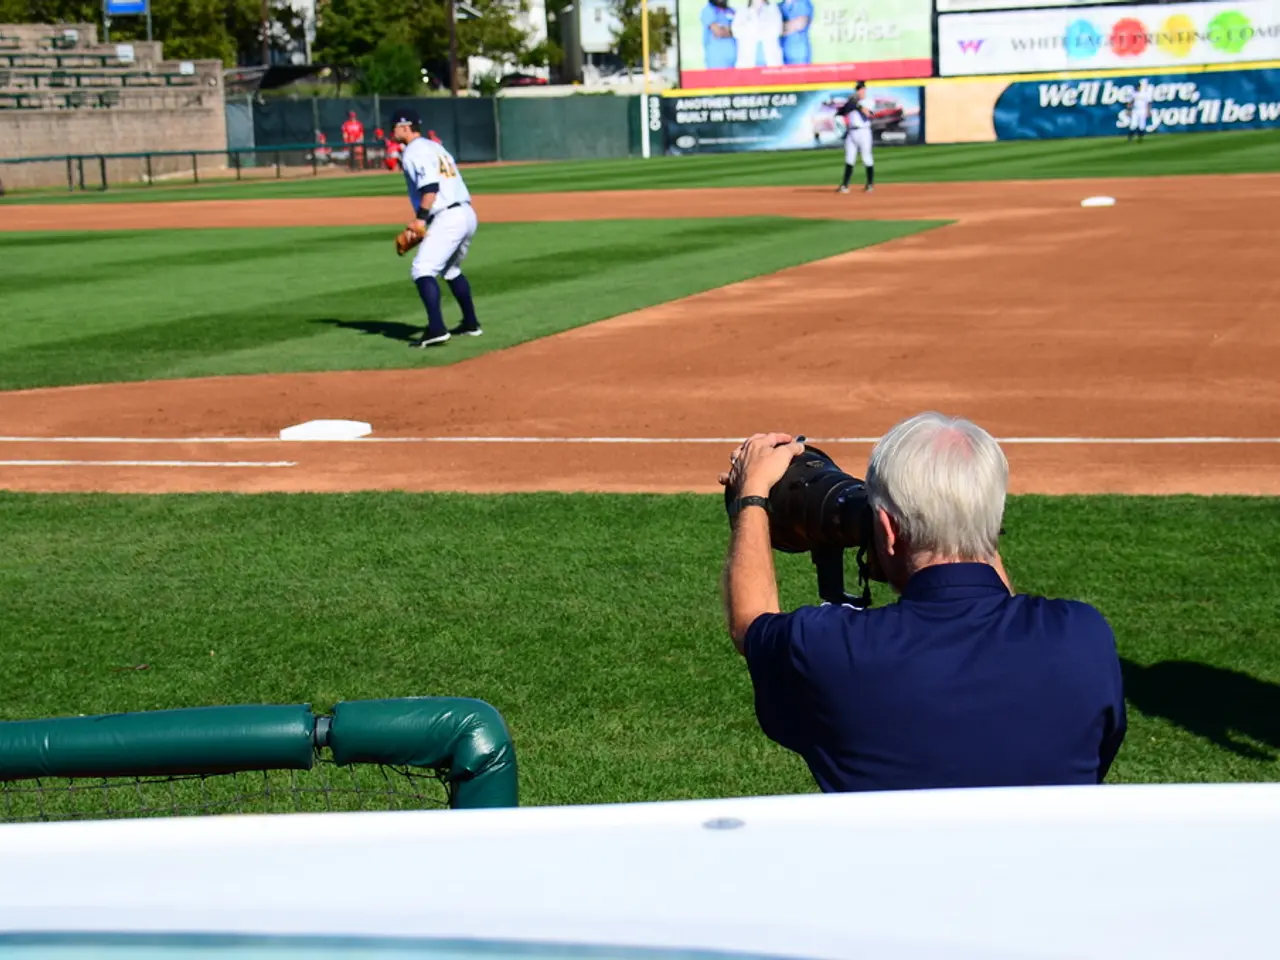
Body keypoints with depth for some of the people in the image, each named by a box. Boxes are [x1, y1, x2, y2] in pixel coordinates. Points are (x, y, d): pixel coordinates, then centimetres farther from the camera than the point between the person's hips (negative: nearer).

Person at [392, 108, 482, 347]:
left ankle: (436, 330, -28)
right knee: (451, 270, 27)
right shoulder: (434, 147, 23)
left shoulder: (414, 151, -6)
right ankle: (471, 324, 32)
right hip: (467, 214, 10)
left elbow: (430, 186, -20)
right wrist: (423, 220, 21)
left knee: (423, 270, -15)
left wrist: (420, 218, -24)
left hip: (447, 218, -10)